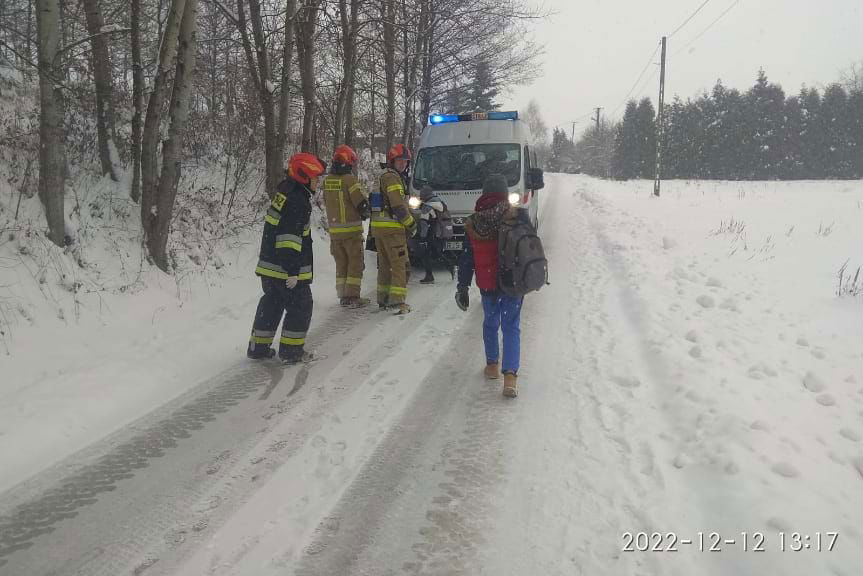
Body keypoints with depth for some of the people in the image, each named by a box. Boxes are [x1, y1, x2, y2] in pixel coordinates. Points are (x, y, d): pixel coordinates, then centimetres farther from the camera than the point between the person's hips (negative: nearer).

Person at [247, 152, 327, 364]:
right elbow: (290, 238, -25)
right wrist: (293, 271, -23)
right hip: (287, 269, -10)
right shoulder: (298, 201, -19)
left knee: (271, 304, 18)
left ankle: (258, 347, 25)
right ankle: (291, 351, 9)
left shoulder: (284, 193, 13)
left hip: (269, 266, 10)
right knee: (300, 307, 3)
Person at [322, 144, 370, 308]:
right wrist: (364, 214, 5)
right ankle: (353, 296, -1)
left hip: (334, 230, 6)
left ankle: (343, 296, 16)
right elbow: (362, 203, -15)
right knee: (355, 263, 2)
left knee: (341, 263, 14)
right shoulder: (349, 180, -14)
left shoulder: (327, 181, 5)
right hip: (351, 229, -6)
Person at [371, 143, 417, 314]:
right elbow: (399, 205, -17)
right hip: (392, 228, -10)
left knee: (385, 264, 17)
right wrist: (411, 224, -7)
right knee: (400, 265, -6)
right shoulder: (393, 178, -10)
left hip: (378, 227, 10)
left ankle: (383, 300, 23)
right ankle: (397, 301, -10)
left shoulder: (383, 177, 21)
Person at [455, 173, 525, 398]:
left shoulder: (473, 223, -4)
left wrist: (462, 288, 7)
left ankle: (492, 365, 31)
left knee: (490, 323, 21)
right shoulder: (518, 216, -10)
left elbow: (466, 259, 1)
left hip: (487, 284, 2)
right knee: (511, 327, 5)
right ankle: (510, 375, -6)